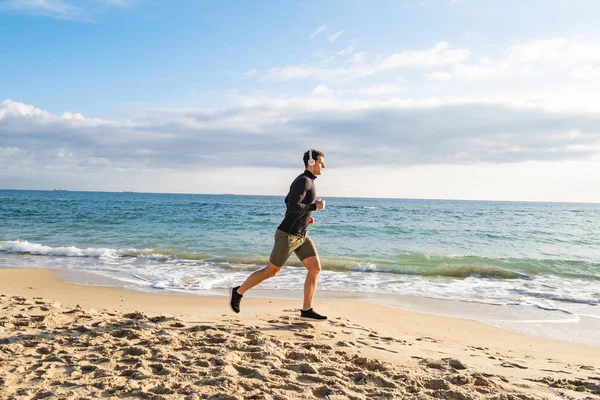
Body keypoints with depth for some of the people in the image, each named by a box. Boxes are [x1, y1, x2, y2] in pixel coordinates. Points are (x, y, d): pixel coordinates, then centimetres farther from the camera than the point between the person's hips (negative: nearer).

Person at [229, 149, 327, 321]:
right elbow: (293, 206, -32)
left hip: (300, 235, 9)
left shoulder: (305, 181, 12)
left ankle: (307, 310, 4)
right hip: (287, 236, -9)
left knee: (315, 268, -1)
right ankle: (238, 292, 24)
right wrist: (315, 206, -18)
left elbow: (288, 201, 25)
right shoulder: (303, 181, -20)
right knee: (271, 272, 4)